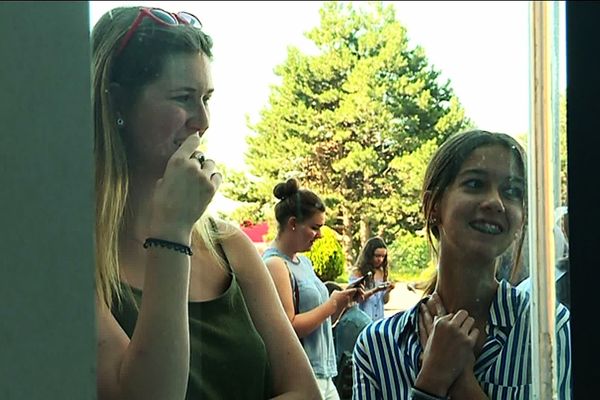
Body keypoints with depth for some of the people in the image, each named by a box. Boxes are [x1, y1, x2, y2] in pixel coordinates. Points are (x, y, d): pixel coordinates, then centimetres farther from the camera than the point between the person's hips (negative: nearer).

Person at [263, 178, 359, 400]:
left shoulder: (304, 262, 15)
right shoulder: (274, 265, -13)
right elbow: (288, 327, -22)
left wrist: (342, 302, 3)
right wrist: (332, 304, -13)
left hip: (324, 376, 9)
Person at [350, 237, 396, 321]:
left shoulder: (382, 273, 8)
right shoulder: (357, 272, -6)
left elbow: (385, 301, 11)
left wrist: (388, 291, -10)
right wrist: (375, 290, -22)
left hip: (379, 318, 4)